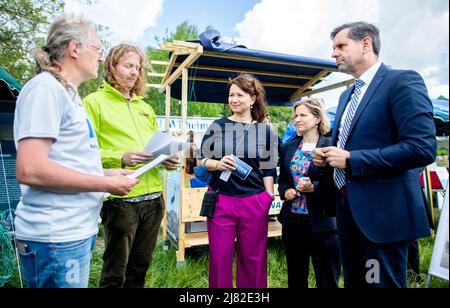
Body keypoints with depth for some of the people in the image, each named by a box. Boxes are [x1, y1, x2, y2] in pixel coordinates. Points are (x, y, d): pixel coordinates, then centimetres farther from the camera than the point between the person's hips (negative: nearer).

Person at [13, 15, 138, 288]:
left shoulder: (67, 93, 15)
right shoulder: (46, 88, -13)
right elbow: (30, 170, -23)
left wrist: (105, 173, 8)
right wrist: (106, 184, -16)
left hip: (77, 230, 9)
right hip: (56, 236, -9)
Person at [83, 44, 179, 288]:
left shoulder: (145, 107, 19)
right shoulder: (95, 101, 1)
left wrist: (168, 160, 1)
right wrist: (120, 158, -23)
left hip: (153, 197, 6)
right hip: (120, 199, -6)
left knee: (140, 267, 17)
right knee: (115, 271, 5)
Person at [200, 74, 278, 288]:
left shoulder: (265, 130, 4)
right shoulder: (217, 126, 4)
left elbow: (268, 170, 6)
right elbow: (202, 161, 6)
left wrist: (269, 200, 2)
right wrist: (218, 164, -14)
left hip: (255, 202, 0)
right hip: (221, 200, 1)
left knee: (253, 258, 12)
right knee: (219, 257, 9)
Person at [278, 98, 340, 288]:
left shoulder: (330, 146, -8)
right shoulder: (288, 147, 10)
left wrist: (314, 187, -23)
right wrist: (285, 191, -4)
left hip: (322, 222, -5)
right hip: (293, 220, 5)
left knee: (327, 280, 10)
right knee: (295, 278, 19)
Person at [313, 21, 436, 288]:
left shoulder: (403, 81, -10)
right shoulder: (347, 94, 16)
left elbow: (422, 148, -22)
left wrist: (351, 160, -19)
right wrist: (327, 155, 1)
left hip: (382, 210, -8)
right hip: (348, 206, 8)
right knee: (354, 281, 20)